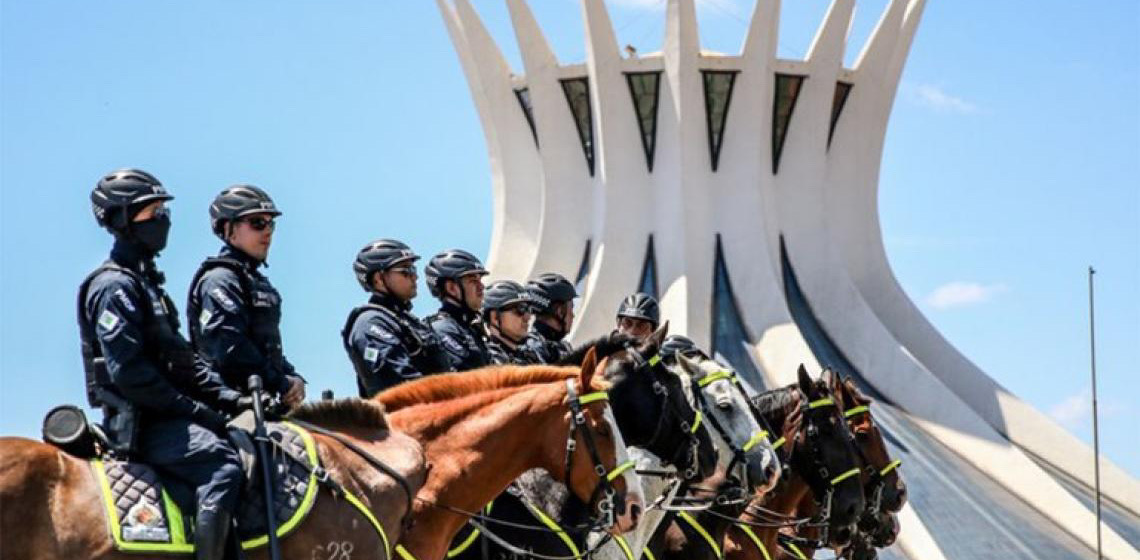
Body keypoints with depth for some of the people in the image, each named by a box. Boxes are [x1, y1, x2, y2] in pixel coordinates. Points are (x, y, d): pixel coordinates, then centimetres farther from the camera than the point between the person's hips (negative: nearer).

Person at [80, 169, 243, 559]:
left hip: (157, 417, 10)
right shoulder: (116, 286, -10)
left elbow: (180, 361, 21)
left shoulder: (144, 282, 22)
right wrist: (195, 410, -17)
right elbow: (128, 372, -20)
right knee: (222, 463, -29)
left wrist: (228, 397, 7)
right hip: (139, 421, -10)